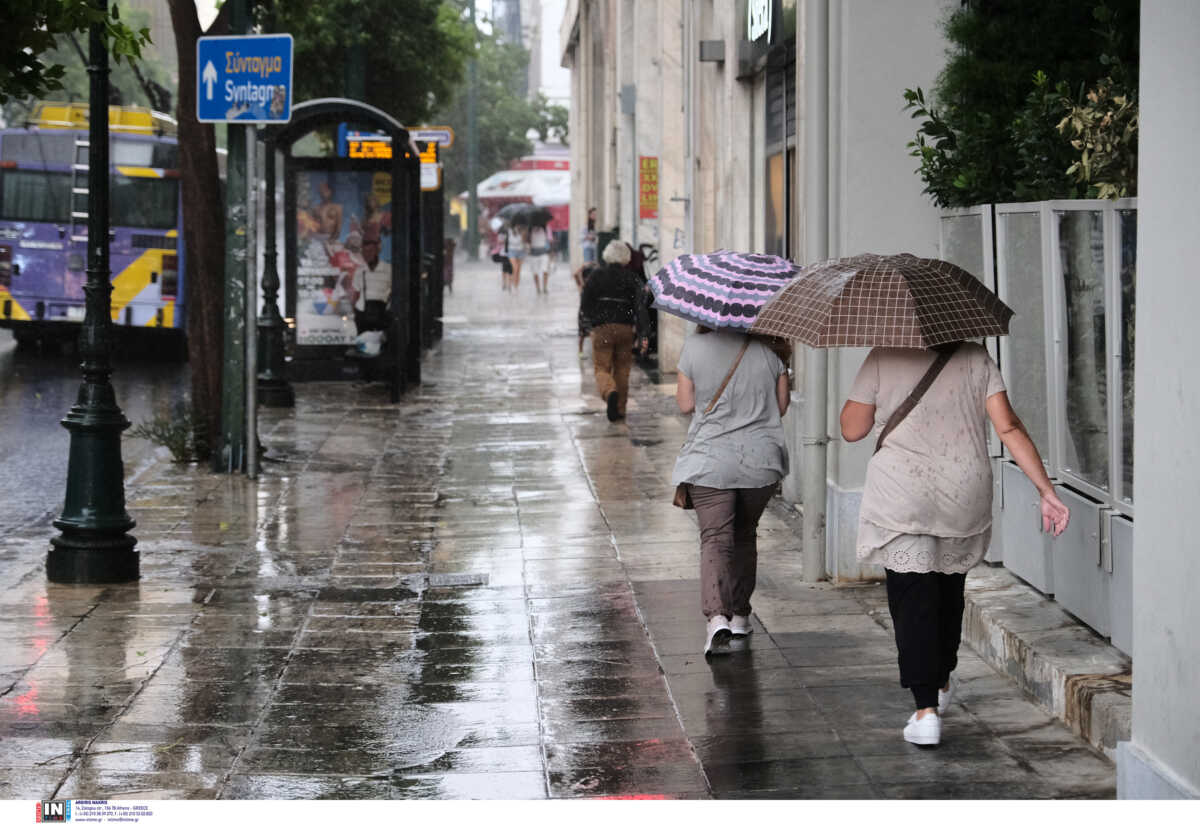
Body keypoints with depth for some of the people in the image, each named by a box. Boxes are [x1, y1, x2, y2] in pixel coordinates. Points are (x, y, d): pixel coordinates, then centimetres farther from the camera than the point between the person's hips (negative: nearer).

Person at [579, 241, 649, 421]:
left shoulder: (596, 276, 1)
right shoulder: (631, 279, 3)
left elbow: (584, 305, -1)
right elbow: (639, 307, -7)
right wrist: (643, 335, -10)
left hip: (601, 329, -2)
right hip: (625, 329, 2)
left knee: (601, 368, 1)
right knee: (622, 369, 15)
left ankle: (610, 391, -30)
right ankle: (620, 409, 18)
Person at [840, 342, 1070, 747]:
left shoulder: (883, 359, -2)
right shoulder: (976, 358, 3)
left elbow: (852, 429, 3)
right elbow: (1010, 429, -5)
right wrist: (1047, 492, -5)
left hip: (901, 499, -3)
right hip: (965, 499, 3)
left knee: (912, 596, -3)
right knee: (948, 587, 22)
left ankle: (926, 708, -14)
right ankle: (941, 685, 39)